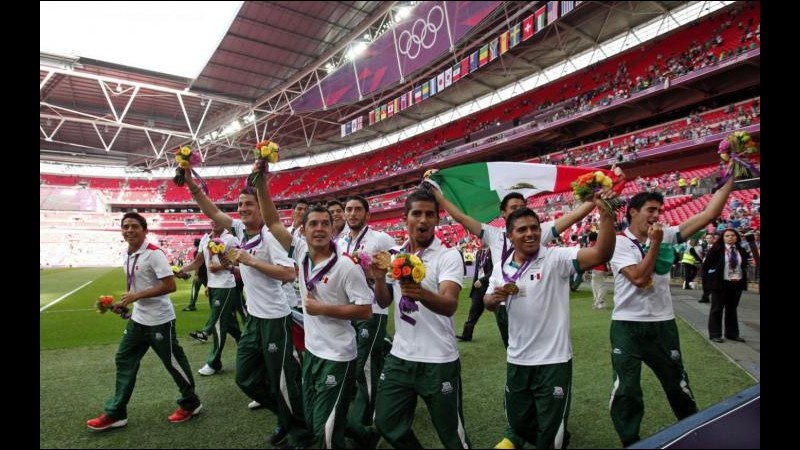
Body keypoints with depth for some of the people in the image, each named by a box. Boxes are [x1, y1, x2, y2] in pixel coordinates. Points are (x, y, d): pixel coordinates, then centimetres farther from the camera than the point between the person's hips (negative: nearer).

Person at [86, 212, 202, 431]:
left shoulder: (154, 253, -19)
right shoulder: (128, 256, 8)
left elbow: (170, 285, -24)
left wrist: (137, 296, -22)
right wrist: (127, 302, 12)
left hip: (159, 320, -8)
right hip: (138, 319, 8)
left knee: (173, 361, 4)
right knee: (124, 360, 12)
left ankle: (191, 403, 22)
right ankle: (115, 413, 25)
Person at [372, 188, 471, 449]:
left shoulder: (449, 256, -13)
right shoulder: (395, 254, 4)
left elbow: (449, 305, -27)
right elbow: (384, 302, 8)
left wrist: (421, 294, -48)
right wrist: (379, 278, -13)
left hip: (439, 362, -5)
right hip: (399, 357, 5)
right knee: (386, 424, 16)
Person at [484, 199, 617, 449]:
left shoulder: (556, 258, -14)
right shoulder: (502, 267, 0)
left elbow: (601, 254, -27)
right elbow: (488, 303, 11)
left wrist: (607, 215, -41)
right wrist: (496, 296, -12)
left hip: (553, 360, -5)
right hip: (517, 360, 5)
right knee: (518, 421, 24)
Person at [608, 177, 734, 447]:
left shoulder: (666, 235, 3)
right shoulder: (619, 242, -9)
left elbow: (709, 214, -2)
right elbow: (639, 278, -21)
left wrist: (730, 178, -6)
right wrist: (655, 243, -17)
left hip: (662, 323, 4)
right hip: (627, 325, -4)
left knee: (677, 383, 20)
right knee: (626, 389, 3)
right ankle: (630, 442, 21)